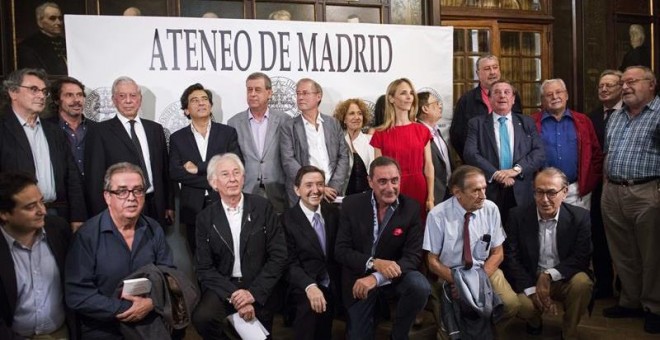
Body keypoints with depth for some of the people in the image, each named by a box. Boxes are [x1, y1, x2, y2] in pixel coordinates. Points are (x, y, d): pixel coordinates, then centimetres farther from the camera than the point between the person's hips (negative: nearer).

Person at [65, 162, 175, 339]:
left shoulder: (154, 229, 3)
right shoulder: (87, 235, -9)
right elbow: (77, 294, -12)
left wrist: (152, 303, -11)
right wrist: (124, 309, -15)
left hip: (150, 322, 2)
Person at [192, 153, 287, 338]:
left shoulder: (262, 207, -4)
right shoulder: (205, 218, -1)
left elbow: (278, 256, -6)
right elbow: (204, 269, -3)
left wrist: (253, 293, -15)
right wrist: (234, 294, -17)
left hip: (259, 290, 0)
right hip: (222, 288, 0)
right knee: (202, 317, -25)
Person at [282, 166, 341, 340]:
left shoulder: (333, 212, 6)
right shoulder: (287, 219, -8)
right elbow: (291, 263, -13)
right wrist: (310, 286, -29)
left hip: (332, 284, 4)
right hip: (304, 286, -3)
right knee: (311, 304, -31)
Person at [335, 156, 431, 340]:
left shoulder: (411, 208, -11)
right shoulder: (351, 204, -10)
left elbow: (413, 255, -16)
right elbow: (341, 250, -11)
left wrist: (377, 278, -30)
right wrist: (374, 263, -29)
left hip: (394, 275, 0)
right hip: (359, 280, 1)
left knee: (420, 286, -31)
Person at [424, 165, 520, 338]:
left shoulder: (491, 209, -7)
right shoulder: (437, 215, -15)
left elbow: (497, 253, 1)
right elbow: (433, 262, -7)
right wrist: (459, 282, -22)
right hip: (449, 275, -3)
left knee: (510, 304, -24)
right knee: (450, 316, -30)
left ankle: (486, 332, 7)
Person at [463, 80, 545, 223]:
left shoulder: (527, 123, 13)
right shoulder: (477, 124, 7)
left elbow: (539, 153, 3)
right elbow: (470, 154, -5)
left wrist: (516, 169, -13)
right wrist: (495, 174, -16)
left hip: (521, 192, 2)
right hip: (488, 192, -2)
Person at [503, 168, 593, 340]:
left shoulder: (580, 216, -9)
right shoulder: (518, 215, -9)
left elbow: (582, 257, -11)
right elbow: (511, 257, -9)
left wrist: (550, 275, -26)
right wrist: (532, 290, -20)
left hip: (564, 279, 1)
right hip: (529, 280, -1)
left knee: (582, 282, -31)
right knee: (522, 305, -30)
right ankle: (535, 320, 11)